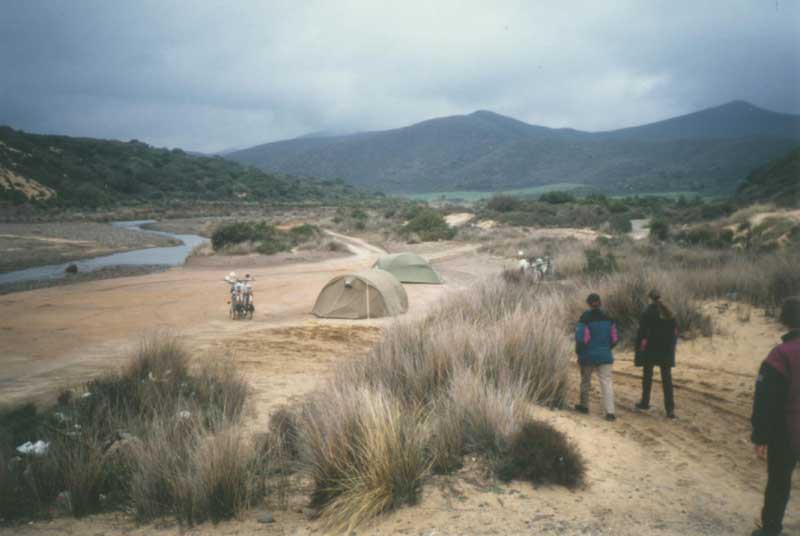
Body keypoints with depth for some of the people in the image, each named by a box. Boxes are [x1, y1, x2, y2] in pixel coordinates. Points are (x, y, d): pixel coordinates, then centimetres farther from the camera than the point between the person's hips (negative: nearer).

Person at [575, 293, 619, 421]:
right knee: (606, 382, -1)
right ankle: (610, 412, -11)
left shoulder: (585, 318, -13)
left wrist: (578, 352, -1)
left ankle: (584, 406, 31)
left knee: (585, 381, 17)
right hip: (605, 356, 2)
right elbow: (614, 339, 6)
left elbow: (581, 338, -15)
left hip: (588, 356, -2)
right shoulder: (608, 318, 1)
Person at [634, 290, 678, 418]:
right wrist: (672, 347, 14)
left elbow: (641, 334, -11)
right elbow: (675, 332, 8)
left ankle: (645, 403, 23)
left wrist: (638, 351, -6)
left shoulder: (647, 313, -10)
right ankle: (670, 409, -1)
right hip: (666, 351, 4)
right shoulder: (669, 313, 4)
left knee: (647, 376, 12)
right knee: (667, 378, 4)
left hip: (650, 350, -3)